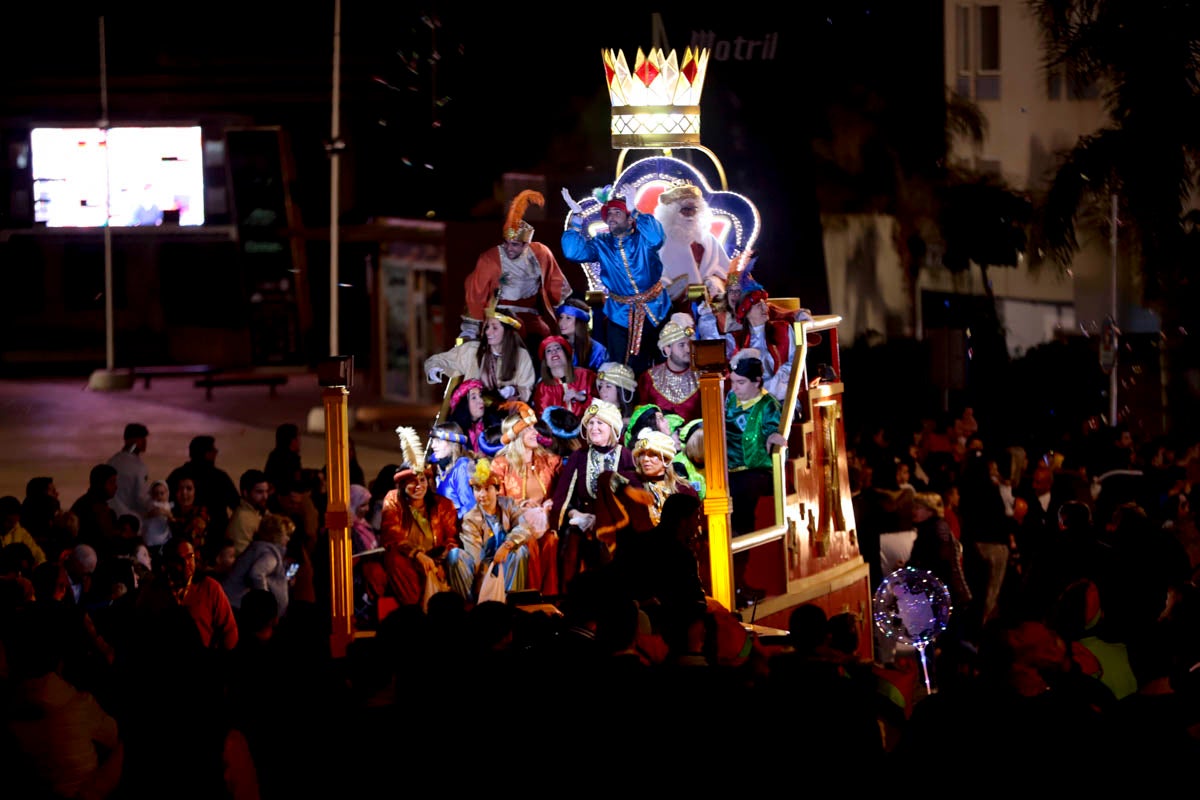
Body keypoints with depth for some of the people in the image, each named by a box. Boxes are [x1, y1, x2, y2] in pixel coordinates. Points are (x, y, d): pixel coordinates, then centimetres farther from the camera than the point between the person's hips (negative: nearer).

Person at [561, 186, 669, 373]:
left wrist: (635, 211, -32)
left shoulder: (642, 238, -5)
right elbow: (573, 252, -14)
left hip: (654, 310, -1)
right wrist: (576, 220, -20)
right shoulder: (601, 244, 1)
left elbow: (656, 238, -30)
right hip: (621, 313, 1)